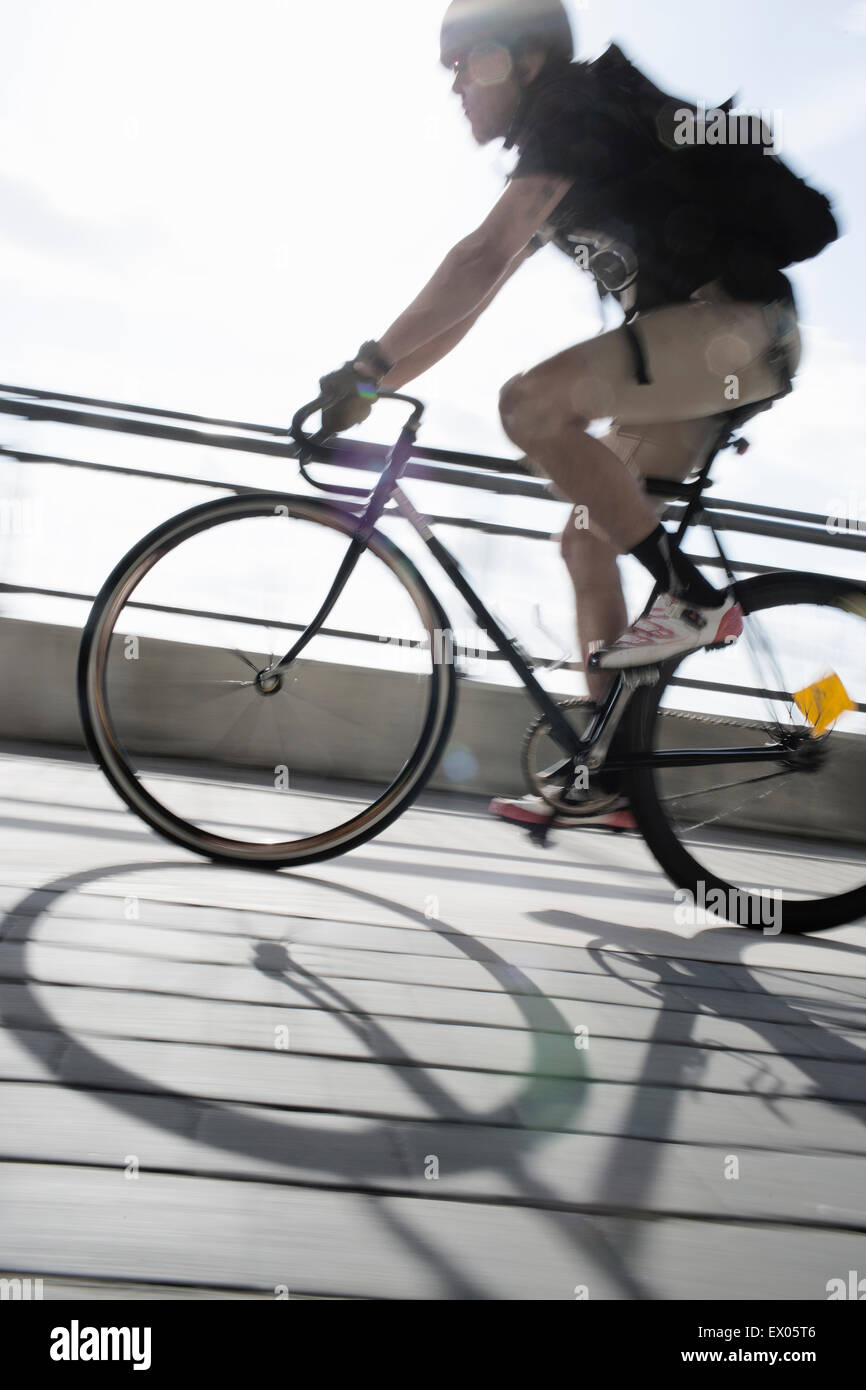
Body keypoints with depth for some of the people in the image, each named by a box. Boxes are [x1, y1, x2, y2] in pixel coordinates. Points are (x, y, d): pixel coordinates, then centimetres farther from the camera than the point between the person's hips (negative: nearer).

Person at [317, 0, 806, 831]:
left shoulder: (574, 109, -9)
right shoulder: (551, 171, 20)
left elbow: (481, 260, -23)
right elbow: (468, 299, 20)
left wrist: (369, 364, -23)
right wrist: (369, 387, 14)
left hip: (738, 325, -10)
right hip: (691, 350, 10)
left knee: (531, 403, -27)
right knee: (587, 540, 6)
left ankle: (692, 599, -17)